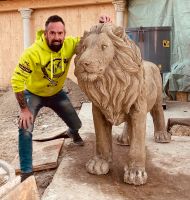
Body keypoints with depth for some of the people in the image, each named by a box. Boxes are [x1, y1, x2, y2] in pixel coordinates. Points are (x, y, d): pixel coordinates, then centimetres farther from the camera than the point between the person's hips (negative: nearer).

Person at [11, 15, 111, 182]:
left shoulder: (70, 44, -24)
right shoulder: (33, 52, -35)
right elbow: (17, 80, -28)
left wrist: (102, 26, -33)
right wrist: (24, 109, -25)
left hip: (56, 93, 4)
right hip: (33, 94, -3)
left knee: (76, 124, 11)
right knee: (25, 130, -21)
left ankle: (73, 133, 53)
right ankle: (26, 172, -3)